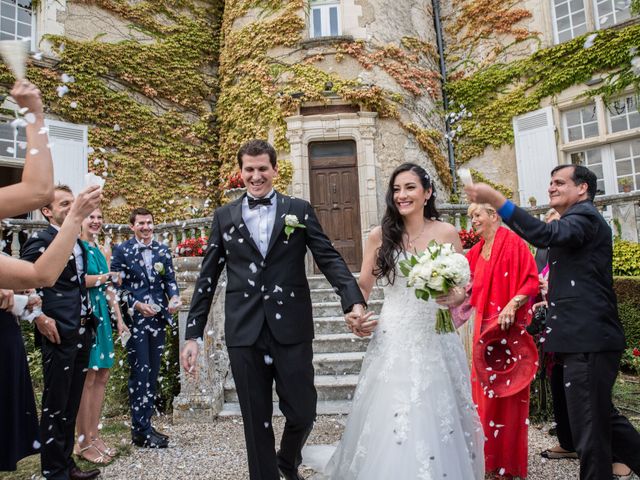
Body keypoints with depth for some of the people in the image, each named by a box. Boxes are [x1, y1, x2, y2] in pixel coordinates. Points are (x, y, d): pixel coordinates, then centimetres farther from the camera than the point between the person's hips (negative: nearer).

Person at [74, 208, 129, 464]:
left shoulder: (103, 250, 17)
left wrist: (119, 318, 12)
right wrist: (107, 276, -5)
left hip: (102, 315, 7)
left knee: (101, 376, 8)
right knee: (87, 378, -4)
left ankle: (94, 435, 18)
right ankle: (84, 442, 7)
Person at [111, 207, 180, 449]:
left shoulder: (163, 251, 10)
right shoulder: (122, 250, -1)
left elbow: (170, 279, 9)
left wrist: (174, 297, -11)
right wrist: (137, 305, -16)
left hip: (158, 318, 4)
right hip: (135, 319, -4)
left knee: (152, 374, 11)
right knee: (139, 374, -1)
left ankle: (146, 424, 23)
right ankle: (140, 431, 9)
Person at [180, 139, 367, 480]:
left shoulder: (300, 210, 5)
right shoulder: (224, 216, 9)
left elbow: (329, 259, -2)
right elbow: (208, 277, 8)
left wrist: (354, 301, -18)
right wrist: (192, 334, 5)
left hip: (291, 328, 0)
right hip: (244, 332, 1)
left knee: (302, 413, 10)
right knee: (256, 421, 11)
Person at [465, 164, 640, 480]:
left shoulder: (585, 215, -10)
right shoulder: (578, 220, 21)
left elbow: (548, 235, -31)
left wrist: (496, 200, -36)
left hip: (588, 341, -11)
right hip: (585, 338, 11)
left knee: (589, 429, -1)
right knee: (602, 417, 22)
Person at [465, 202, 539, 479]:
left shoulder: (511, 242, -8)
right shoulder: (477, 251, 13)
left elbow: (532, 281, -13)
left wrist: (512, 304, -25)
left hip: (507, 325, -7)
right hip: (483, 326, 7)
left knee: (505, 389, 1)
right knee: (484, 388, 12)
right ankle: (490, 455, 28)